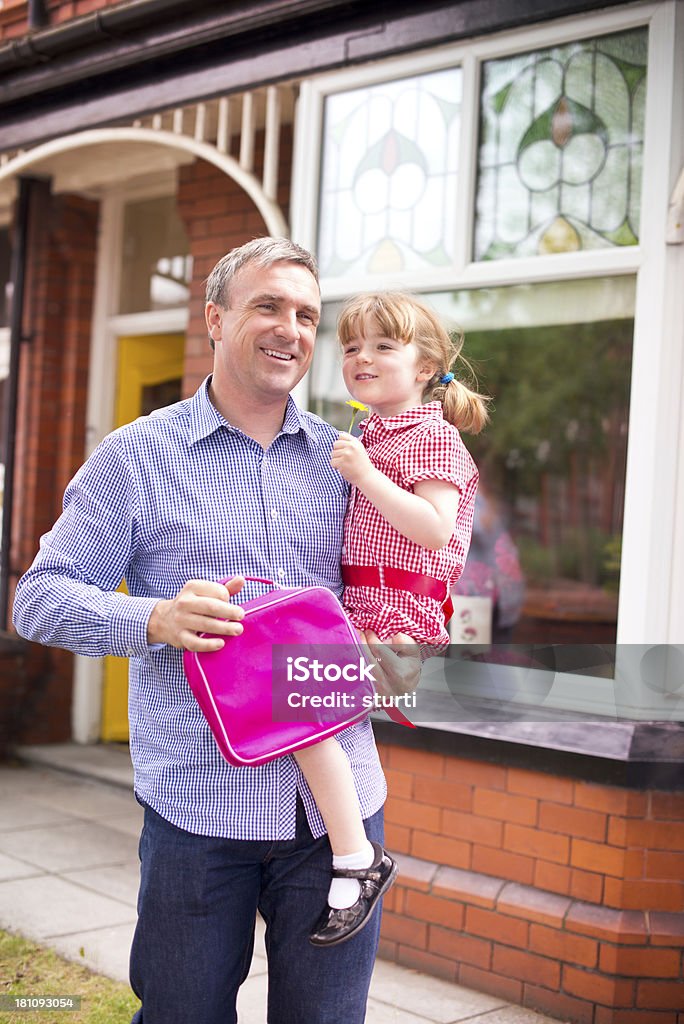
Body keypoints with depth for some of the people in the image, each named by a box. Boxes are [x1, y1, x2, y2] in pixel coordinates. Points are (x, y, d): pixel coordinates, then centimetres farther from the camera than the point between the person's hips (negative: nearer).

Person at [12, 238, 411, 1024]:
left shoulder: (341, 459, 10)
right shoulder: (138, 456, 0)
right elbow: (40, 598, -3)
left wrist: (397, 649, -2)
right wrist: (154, 619, -21)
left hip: (336, 801, 3)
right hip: (199, 803, -3)